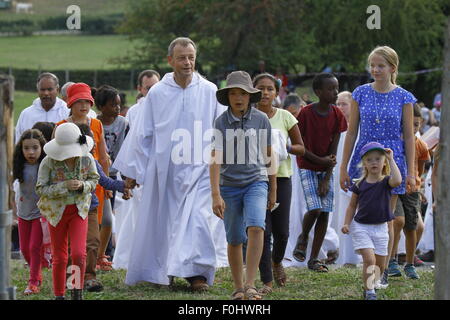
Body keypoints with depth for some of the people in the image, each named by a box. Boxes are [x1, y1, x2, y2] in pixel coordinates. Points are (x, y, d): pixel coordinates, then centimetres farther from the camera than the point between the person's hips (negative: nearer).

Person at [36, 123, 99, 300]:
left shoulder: (86, 159, -9)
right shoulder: (49, 162, -17)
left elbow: (94, 180, 5)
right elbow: (41, 189, -15)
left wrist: (83, 185, -18)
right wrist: (65, 186, -27)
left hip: (79, 210, 1)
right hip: (57, 211, -1)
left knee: (79, 253, -13)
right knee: (59, 258, 6)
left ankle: (77, 291, 4)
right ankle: (59, 295, 21)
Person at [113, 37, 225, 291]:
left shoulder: (209, 92, 1)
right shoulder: (157, 93, 3)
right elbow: (141, 133, 8)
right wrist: (133, 170, 8)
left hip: (198, 170, -1)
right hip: (163, 171, 2)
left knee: (196, 219, -13)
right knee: (161, 220, 7)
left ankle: (197, 273, -11)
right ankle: (162, 270, 21)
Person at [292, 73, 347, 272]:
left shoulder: (337, 115, -2)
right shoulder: (306, 113, -13)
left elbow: (334, 148, -3)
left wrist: (327, 178, -8)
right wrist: (320, 160, -16)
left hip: (326, 169, 4)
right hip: (307, 167, -4)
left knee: (324, 213, -2)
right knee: (315, 209, -19)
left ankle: (314, 259, 5)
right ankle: (303, 237, 12)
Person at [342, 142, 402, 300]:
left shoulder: (386, 182, -5)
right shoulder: (359, 184, -1)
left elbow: (397, 181, -30)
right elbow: (352, 206, 10)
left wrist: (391, 160, -24)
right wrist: (347, 223, -1)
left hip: (380, 228, 1)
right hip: (361, 227, -1)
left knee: (380, 265, 8)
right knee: (369, 259, -17)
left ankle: (371, 285, 32)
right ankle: (369, 291, -9)